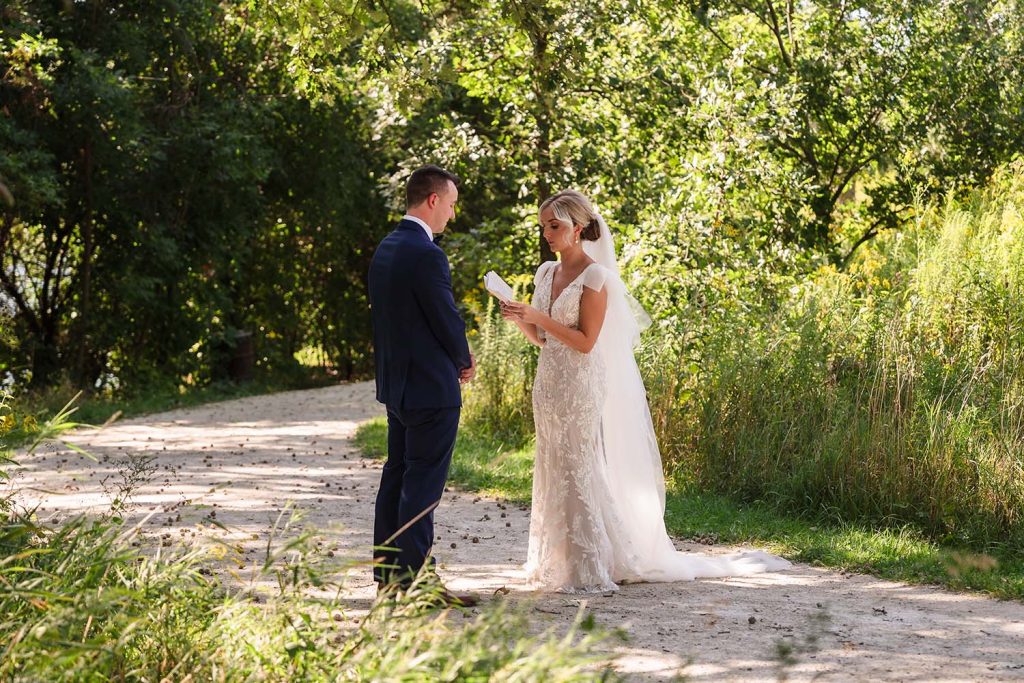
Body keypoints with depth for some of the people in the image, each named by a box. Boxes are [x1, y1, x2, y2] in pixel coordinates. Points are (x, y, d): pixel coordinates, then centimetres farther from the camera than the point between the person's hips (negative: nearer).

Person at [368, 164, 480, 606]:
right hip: (431, 387, -9)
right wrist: (464, 361, 4)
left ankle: (387, 572, 19)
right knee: (423, 484, -6)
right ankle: (417, 580, -4)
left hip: (395, 383, 9)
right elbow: (447, 318, -16)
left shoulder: (385, 249, 9)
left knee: (397, 477, 14)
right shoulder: (427, 255, -20)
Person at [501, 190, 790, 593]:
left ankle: (588, 569, 1)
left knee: (579, 471, -6)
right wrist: (520, 320, -4)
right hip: (549, 381, 8)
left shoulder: (594, 276, -12)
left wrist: (538, 317, -20)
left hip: (581, 385, -8)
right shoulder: (546, 273, 11)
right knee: (553, 471, 10)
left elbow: (585, 341, -16)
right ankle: (558, 563, 17)